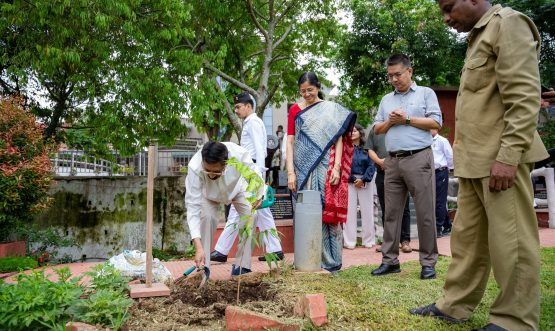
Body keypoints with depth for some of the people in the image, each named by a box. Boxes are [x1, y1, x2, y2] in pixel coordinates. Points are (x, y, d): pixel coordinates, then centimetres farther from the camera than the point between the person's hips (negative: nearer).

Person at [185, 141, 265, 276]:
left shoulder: (239, 154, -42)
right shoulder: (195, 168, -43)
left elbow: (254, 173, -17)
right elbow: (192, 208, -41)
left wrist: (259, 194, -33)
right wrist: (198, 248, -46)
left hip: (236, 188, 2)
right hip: (209, 193, -1)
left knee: (251, 215, -18)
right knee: (207, 216, -26)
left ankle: (242, 267, -5)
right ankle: (203, 267, -10)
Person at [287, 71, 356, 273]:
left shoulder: (332, 109, 7)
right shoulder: (295, 110, 11)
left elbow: (338, 139, 2)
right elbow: (290, 142, 5)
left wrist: (337, 167, -10)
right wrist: (290, 172, -4)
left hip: (325, 169, -1)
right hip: (304, 169, 2)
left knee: (328, 211, -2)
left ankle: (330, 262, 6)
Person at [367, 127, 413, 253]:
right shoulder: (374, 129, 13)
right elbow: (370, 150, 9)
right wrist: (379, 161, -10)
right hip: (382, 173, 3)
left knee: (403, 209, 0)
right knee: (385, 210, 9)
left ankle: (405, 240, 8)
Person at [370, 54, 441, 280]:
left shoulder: (425, 93, 9)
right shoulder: (386, 100, 21)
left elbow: (436, 122, -2)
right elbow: (377, 129, 19)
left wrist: (407, 119, -6)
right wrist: (389, 122, -1)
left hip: (418, 158, -4)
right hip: (392, 161, 5)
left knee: (425, 212, -3)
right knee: (391, 212, 5)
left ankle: (428, 262, 6)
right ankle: (390, 260, 12)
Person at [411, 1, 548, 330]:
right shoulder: (479, 37, 24)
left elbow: (524, 96, -15)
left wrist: (508, 155, -21)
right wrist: (466, 156, 17)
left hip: (499, 158, -9)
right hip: (475, 159, 9)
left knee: (510, 240, -2)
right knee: (467, 237, 11)